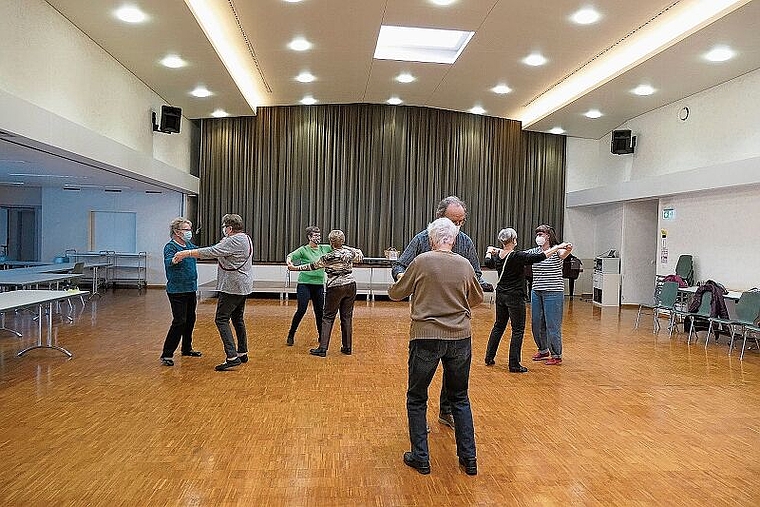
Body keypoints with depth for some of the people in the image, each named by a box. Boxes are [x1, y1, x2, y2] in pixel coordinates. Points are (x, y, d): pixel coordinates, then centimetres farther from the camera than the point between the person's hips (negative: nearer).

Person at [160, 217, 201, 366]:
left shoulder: (189, 245, 8)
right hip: (177, 291, -8)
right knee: (179, 321, -11)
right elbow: (169, 262, -33)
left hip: (191, 289, 8)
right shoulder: (170, 247, -15)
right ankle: (166, 354, -3)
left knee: (190, 320, 16)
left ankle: (187, 349, 32)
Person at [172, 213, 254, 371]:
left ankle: (232, 357, -14)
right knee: (237, 319, 18)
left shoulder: (233, 241, -17)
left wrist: (186, 253, -22)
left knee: (221, 319, -8)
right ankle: (242, 353, 25)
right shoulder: (246, 238, 14)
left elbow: (212, 252, -24)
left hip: (232, 287, -10)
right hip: (243, 287, 10)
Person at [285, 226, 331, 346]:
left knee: (320, 311, 7)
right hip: (304, 284, -4)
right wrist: (289, 259, -39)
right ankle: (291, 335, 9)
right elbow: (291, 255, -15)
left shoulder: (324, 248, 7)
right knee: (301, 310, -9)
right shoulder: (304, 250, -4)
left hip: (319, 285, 4)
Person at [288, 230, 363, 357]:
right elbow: (360, 255, 25)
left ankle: (322, 349, 0)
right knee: (347, 317, 11)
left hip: (335, 288, -5)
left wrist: (294, 268, 11)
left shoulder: (328, 258, -10)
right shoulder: (350, 252, 2)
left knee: (328, 318, 2)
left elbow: (312, 266, 0)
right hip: (351, 286, 5)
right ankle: (347, 347, 15)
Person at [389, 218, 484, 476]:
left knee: (417, 399, 13)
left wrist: (396, 285, 26)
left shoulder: (421, 262, -7)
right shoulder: (465, 265, 2)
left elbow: (396, 294, 4)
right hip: (460, 338, 3)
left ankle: (420, 458, 17)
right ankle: (469, 459, 22)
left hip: (426, 337, -3)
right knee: (460, 398, 18)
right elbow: (478, 298, 19)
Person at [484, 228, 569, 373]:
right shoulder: (517, 256, -20)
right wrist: (557, 247, -14)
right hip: (515, 297, -7)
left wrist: (489, 251, 43)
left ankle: (489, 358, 25)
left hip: (501, 295, 7)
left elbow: (488, 263, 23)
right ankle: (514, 365, 4)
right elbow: (539, 257, -21)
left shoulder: (497, 256, 1)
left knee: (498, 326, 19)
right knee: (517, 330, 2)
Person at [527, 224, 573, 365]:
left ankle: (556, 355, 12)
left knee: (552, 324, -2)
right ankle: (543, 350, 32)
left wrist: (568, 249, -54)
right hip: (536, 291, 6)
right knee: (536, 323, 14)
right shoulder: (534, 252, 8)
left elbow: (563, 253, -30)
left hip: (553, 292, -6)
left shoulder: (556, 250, -8)